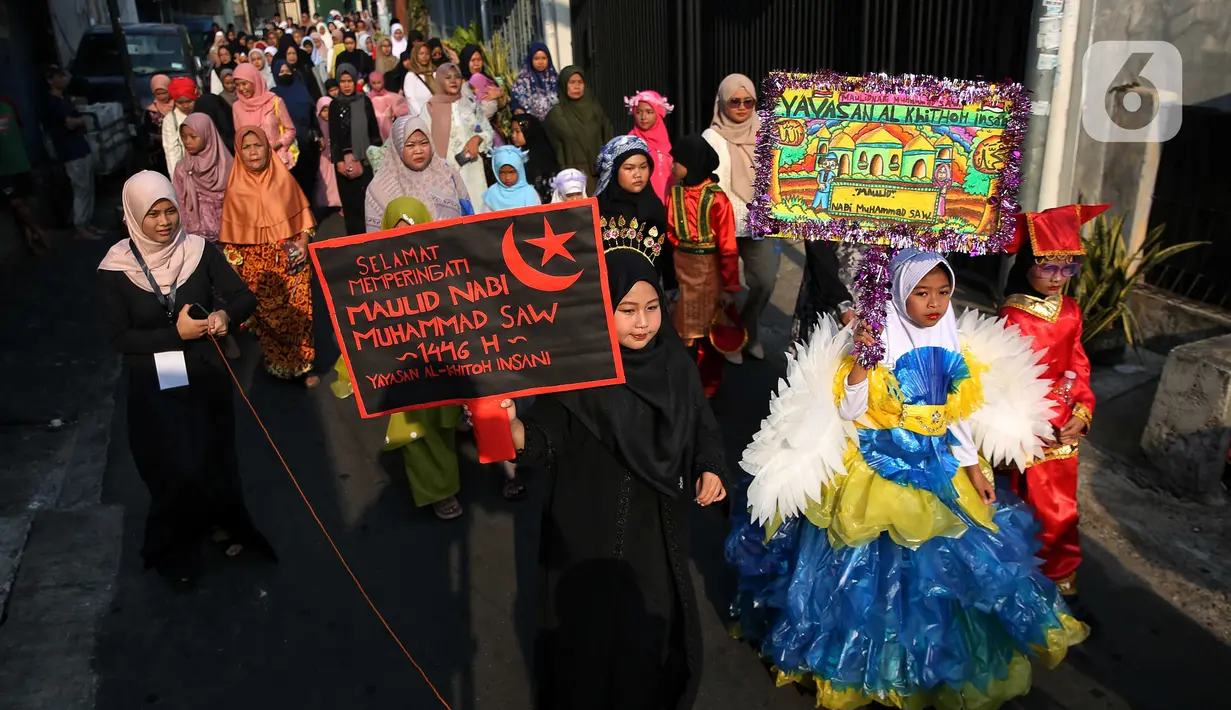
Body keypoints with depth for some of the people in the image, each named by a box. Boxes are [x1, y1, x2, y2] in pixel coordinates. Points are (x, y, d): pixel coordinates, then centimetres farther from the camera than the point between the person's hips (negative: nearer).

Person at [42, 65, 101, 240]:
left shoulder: (66, 99, 18)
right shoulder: (51, 102, -11)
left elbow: (81, 122, 19)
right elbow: (70, 123, -17)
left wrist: (78, 121, -3)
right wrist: (81, 120, 2)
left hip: (83, 149, 9)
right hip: (71, 154, -9)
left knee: (89, 189, 10)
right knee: (81, 190, -7)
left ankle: (88, 224, 17)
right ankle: (80, 228, -1)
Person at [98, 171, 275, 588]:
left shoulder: (200, 251, -8)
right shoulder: (115, 269, -12)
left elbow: (244, 297, -6)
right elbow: (117, 336, -12)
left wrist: (225, 314, -27)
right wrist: (176, 333, -22)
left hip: (206, 375, 2)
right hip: (154, 385, -2)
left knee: (215, 457, 14)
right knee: (176, 468, 0)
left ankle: (222, 524, 41)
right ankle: (173, 547, 26)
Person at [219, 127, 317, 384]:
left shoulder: (284, 178, -2)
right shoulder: (235, 189, -4)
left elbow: (302, 214, 5)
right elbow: (231, 236, 0)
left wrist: (303, 242, -9)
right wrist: (234, 268, -2)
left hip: (291, 261, 0)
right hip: (257, 266, 0)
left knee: (298, 313, 2)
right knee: (266, 317, 5)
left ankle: (305, 365, 15)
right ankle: (278, 365, 21)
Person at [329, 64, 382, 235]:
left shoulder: (365, 102, 6)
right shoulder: (335, 105, 3)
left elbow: (374, 130, 7)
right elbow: (333, 136, 0)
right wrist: (338, 161, -8)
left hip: (366, 158, 1)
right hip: (345, 159, -1)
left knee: (369, 198, -1)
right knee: (351, 201, 0)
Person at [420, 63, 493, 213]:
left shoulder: (470, 103, 7)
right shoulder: (431, 108, 0)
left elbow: (488, 130, 10)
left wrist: (477, 139, -10)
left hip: (472, 168, 2)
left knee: (475, 205, 2)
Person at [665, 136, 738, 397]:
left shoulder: (716, 199, -17)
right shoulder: (674, 193, -1)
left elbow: (728, 247, -14)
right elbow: (669, 234, 6)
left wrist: (730, 287, -12)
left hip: (707, 270, -4)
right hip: (679, 268, 4)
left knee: (709, 330, 11)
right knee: (681, 329, 13)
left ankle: (708, 386, 28)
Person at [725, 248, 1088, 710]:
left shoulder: (952, 348, 3)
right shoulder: (878, 341, -13)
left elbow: (955, 418, 11)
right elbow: (850, 410, -16)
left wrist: (975, 471, 11)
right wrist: (857, 358, -29)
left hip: (937, 473, 5)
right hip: (878, 473, -5)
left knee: (944, 564, 12)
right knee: (873, 568, 2)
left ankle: (932, 663, 35)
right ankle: (859, 663, 25)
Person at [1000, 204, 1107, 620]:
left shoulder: (1070, 312, 2)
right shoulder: (1012, 319, -18)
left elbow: (1078, 367, 8)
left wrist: (1081, 413, -4)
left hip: (1065, 428, 5)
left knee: (1063, 511, 16)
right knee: (1042, 510, 9)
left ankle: (1064, 586, 32)